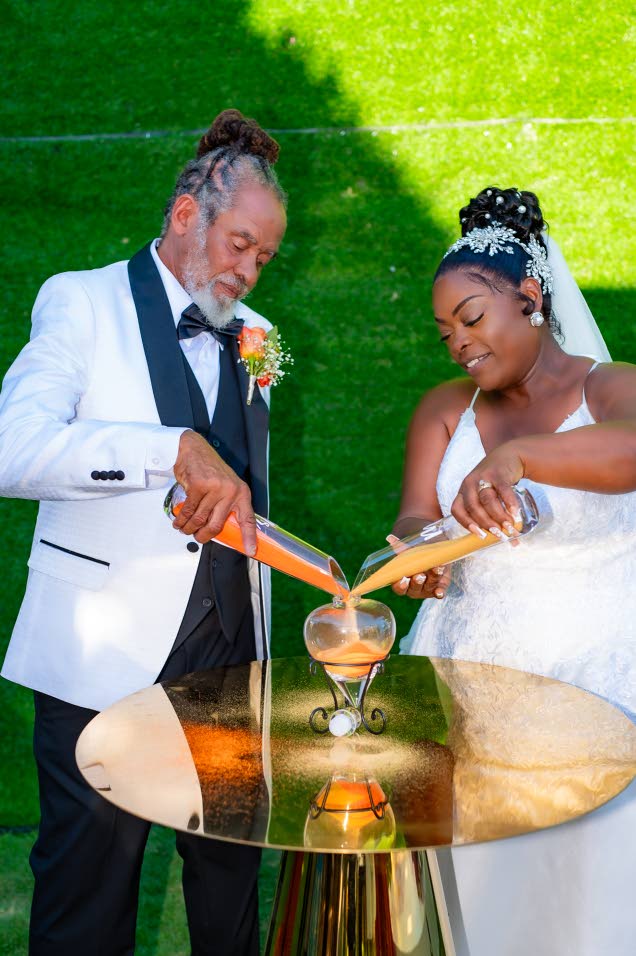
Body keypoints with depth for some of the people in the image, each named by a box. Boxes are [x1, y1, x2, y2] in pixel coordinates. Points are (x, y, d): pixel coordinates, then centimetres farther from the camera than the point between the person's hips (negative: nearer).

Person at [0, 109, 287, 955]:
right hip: (105, 655, -5)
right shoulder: (82, 302, -4)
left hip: (227, 647, 5)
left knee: (232, 867, 15)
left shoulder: (248, 335, 13)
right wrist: (176, 448, -30)